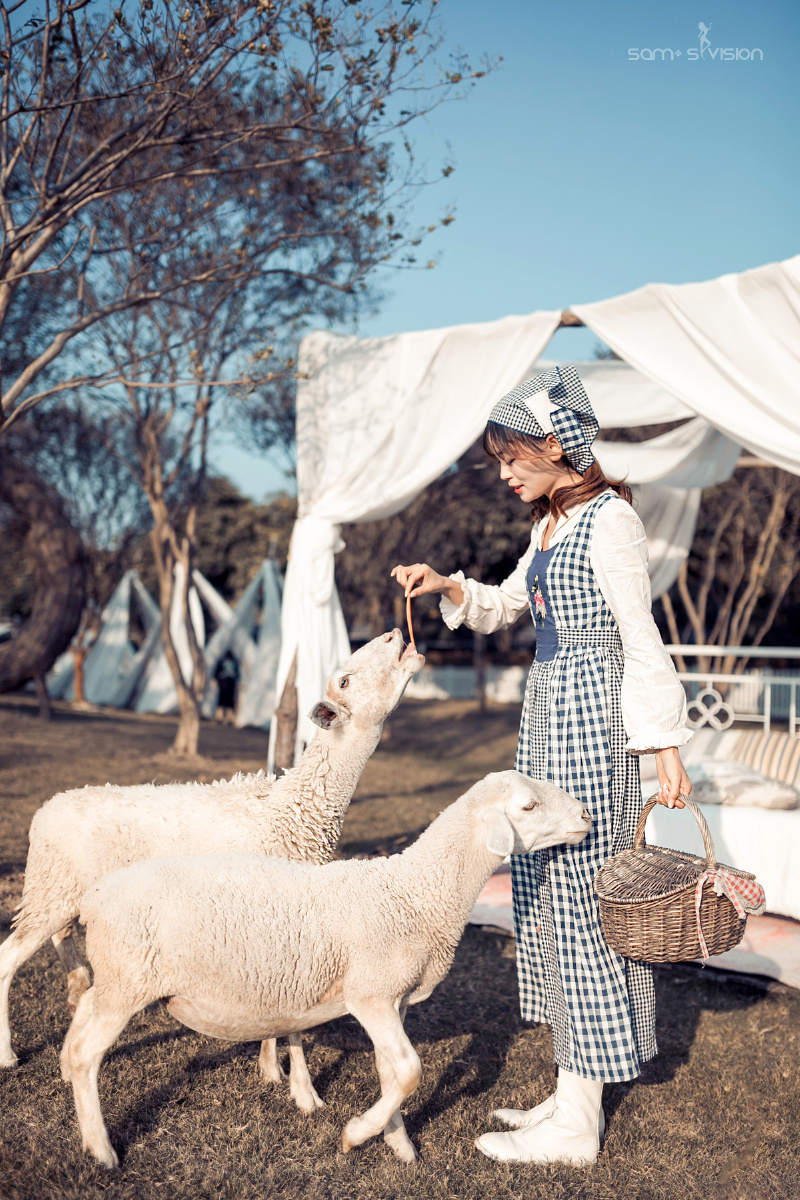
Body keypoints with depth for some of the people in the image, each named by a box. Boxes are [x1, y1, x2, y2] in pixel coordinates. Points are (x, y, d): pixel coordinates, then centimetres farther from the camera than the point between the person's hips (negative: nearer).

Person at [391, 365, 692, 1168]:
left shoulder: (608, 519, -12)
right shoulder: (549, 523, 15)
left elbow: (641, 639, -15)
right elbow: (506, 605, 26)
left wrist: (665, 744, -16)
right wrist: (446, 587, 9)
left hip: (589, 715, -10)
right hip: (545, 712, 10)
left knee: (581, 895, -4)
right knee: (546, 889, 12)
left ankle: (577, 1126, 8)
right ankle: (571, 1093, 24)